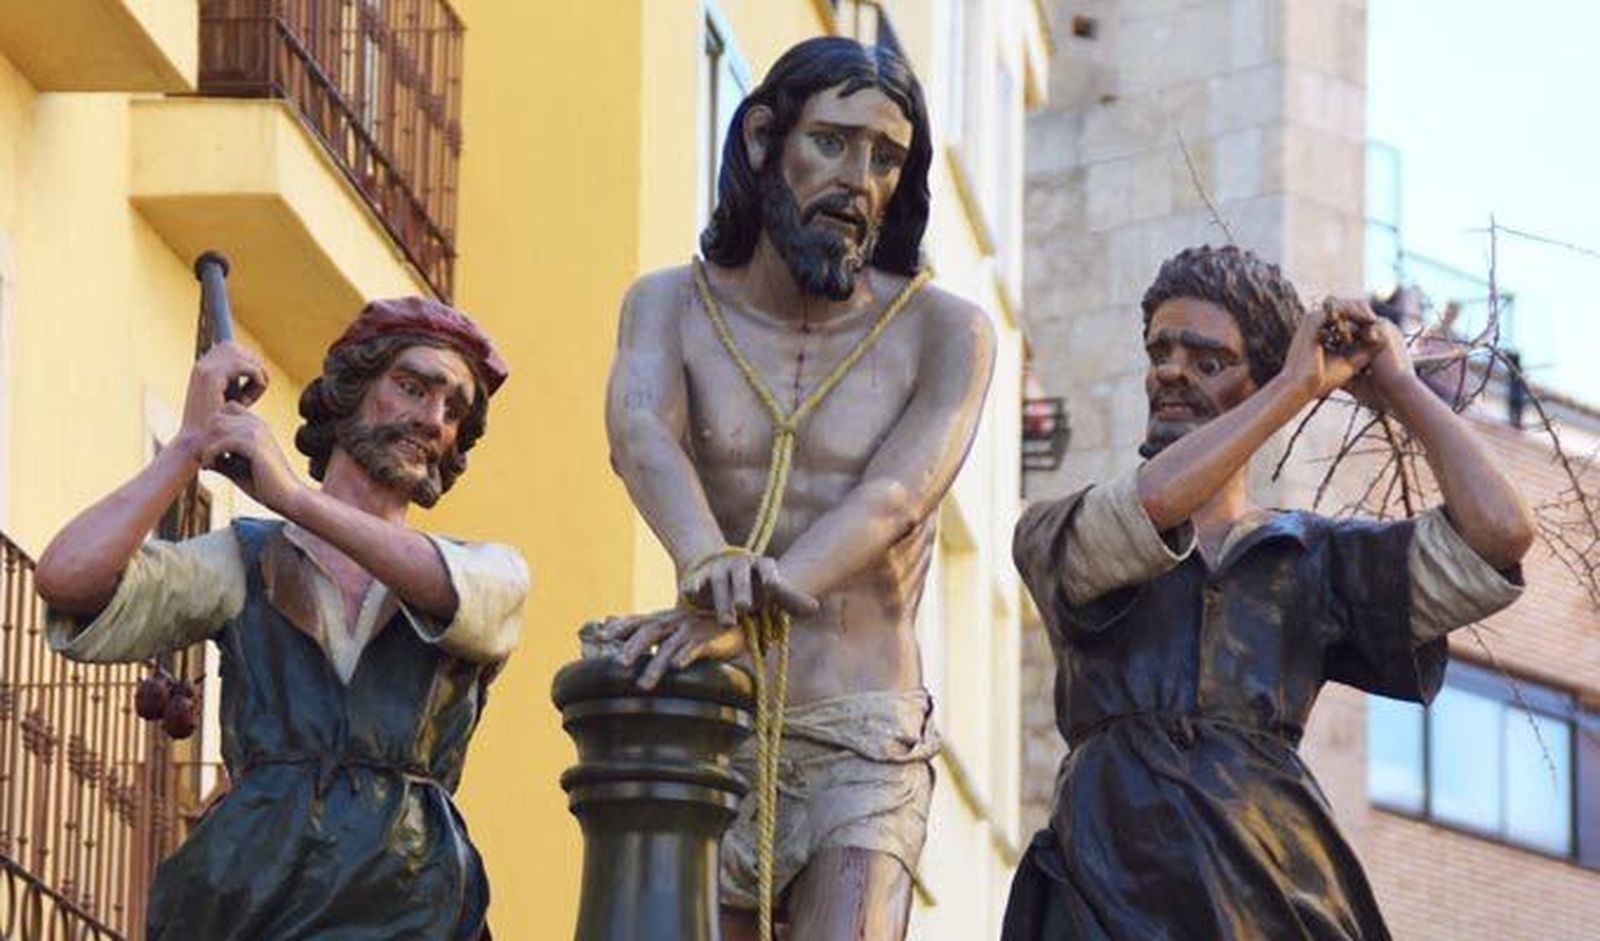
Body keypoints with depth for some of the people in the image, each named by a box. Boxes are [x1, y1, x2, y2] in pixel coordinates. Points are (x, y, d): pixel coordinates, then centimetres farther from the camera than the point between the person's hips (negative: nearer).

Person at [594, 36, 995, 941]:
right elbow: (642, 433, -18)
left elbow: (894, 497, -19)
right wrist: (710, 563, -42)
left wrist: (736, 612, -37)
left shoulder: (944, 332, -1)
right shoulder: (673, 306, 4)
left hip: (864, 738, -2)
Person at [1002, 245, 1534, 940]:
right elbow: (1149, 504, -9)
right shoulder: (1053, 537, 15)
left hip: (1277, 880, 2)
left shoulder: (1314, 557, 19)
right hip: (1114, 877, -1)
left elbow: (1499, 532, 6)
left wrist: (1399, 387, 16)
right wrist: (1298, 386, 0)